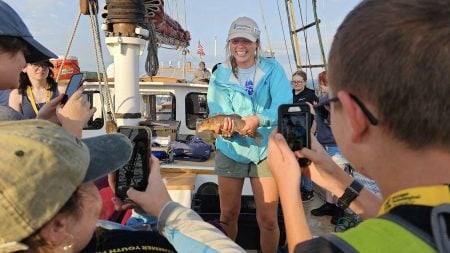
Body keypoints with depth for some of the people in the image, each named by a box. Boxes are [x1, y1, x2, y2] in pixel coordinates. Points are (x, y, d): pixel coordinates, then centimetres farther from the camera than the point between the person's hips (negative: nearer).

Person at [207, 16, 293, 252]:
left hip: (266, 150, -1)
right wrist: (223, 127, -33)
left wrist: (258, 119, -35)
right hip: (230, 149, 1)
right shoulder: (220, 75, 0)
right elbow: (217, 111, -11)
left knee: (268, 219, 2)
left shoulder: (272, 69, -4)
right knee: (228, 215, 11)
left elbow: (283, 106, -17)